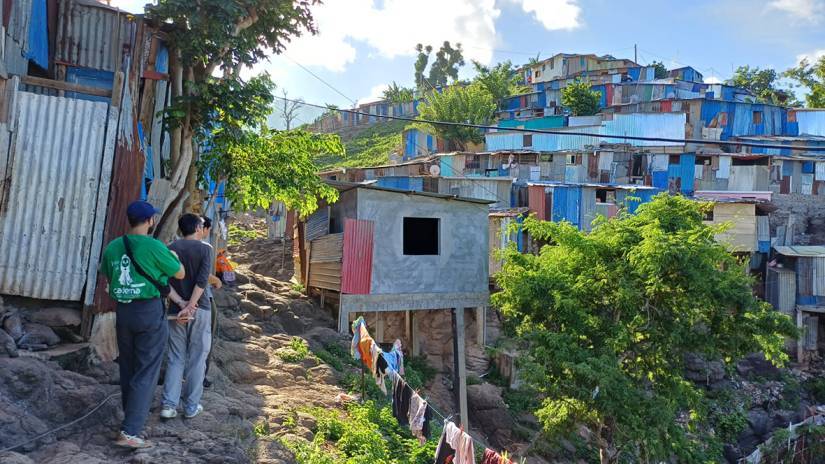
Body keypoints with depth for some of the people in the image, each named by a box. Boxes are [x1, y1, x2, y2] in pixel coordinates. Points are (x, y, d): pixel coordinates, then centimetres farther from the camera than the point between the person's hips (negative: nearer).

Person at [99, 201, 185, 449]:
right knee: (146, 372, -1)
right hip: (150, 311, -6)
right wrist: (174, 257, 19)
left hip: (123, 311, 6)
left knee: (128, 369, 16)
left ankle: (132, 419, 29)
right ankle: (129, 432, -4)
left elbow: (106, 277, 18)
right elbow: (180, 274, 0)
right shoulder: (154, 246, -13)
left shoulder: (112, 247, 4)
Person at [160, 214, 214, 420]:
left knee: (175, 358, 11)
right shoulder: (205, 248, -5)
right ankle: (191, 406, 11)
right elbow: (202, 280, -16)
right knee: (196, 359, 6)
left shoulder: (171, 249, 5)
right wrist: (190, 306, -15)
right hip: (200, 310, -3)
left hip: (176, 310, 3)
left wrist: (181, 303, -9)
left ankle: (169, 404, 6)